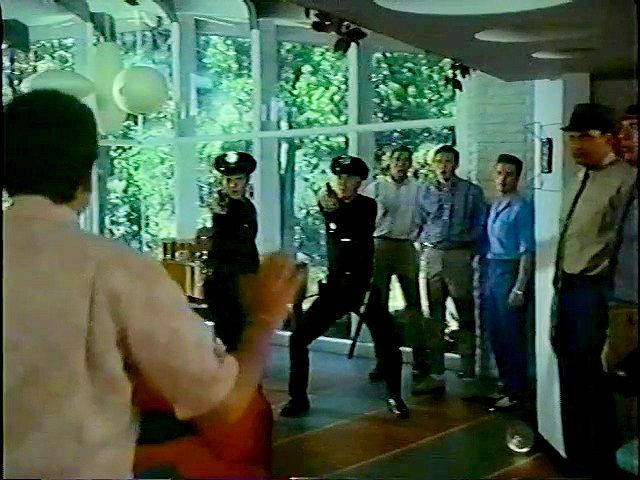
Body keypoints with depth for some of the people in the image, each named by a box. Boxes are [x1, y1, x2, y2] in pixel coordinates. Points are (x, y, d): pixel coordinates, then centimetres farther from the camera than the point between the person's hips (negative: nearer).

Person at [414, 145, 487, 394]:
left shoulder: (471, 191, 2)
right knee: (435, 317, 4)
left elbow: (480, 225, 1)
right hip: (432, 257, 3)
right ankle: (436, 374, 8)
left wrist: (472, 251, -6)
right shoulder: (427, 193, 13)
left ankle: (469, 371, 6)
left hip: (459, 256, -3)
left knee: (466, 315, 0)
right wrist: (425, 248, 7)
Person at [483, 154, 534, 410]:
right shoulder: (494, 207, 10)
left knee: (511, 334, 0)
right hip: (491, 271, 8)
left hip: (510, 271, -8)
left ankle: (516, 391, 12)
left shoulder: (521, 208, -12)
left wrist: (519, 288, -18)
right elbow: (490, 244, 11)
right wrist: (486, 278, 9)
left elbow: (527, 251, -15)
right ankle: (505, 384, 27)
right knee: (495, 333, 14)